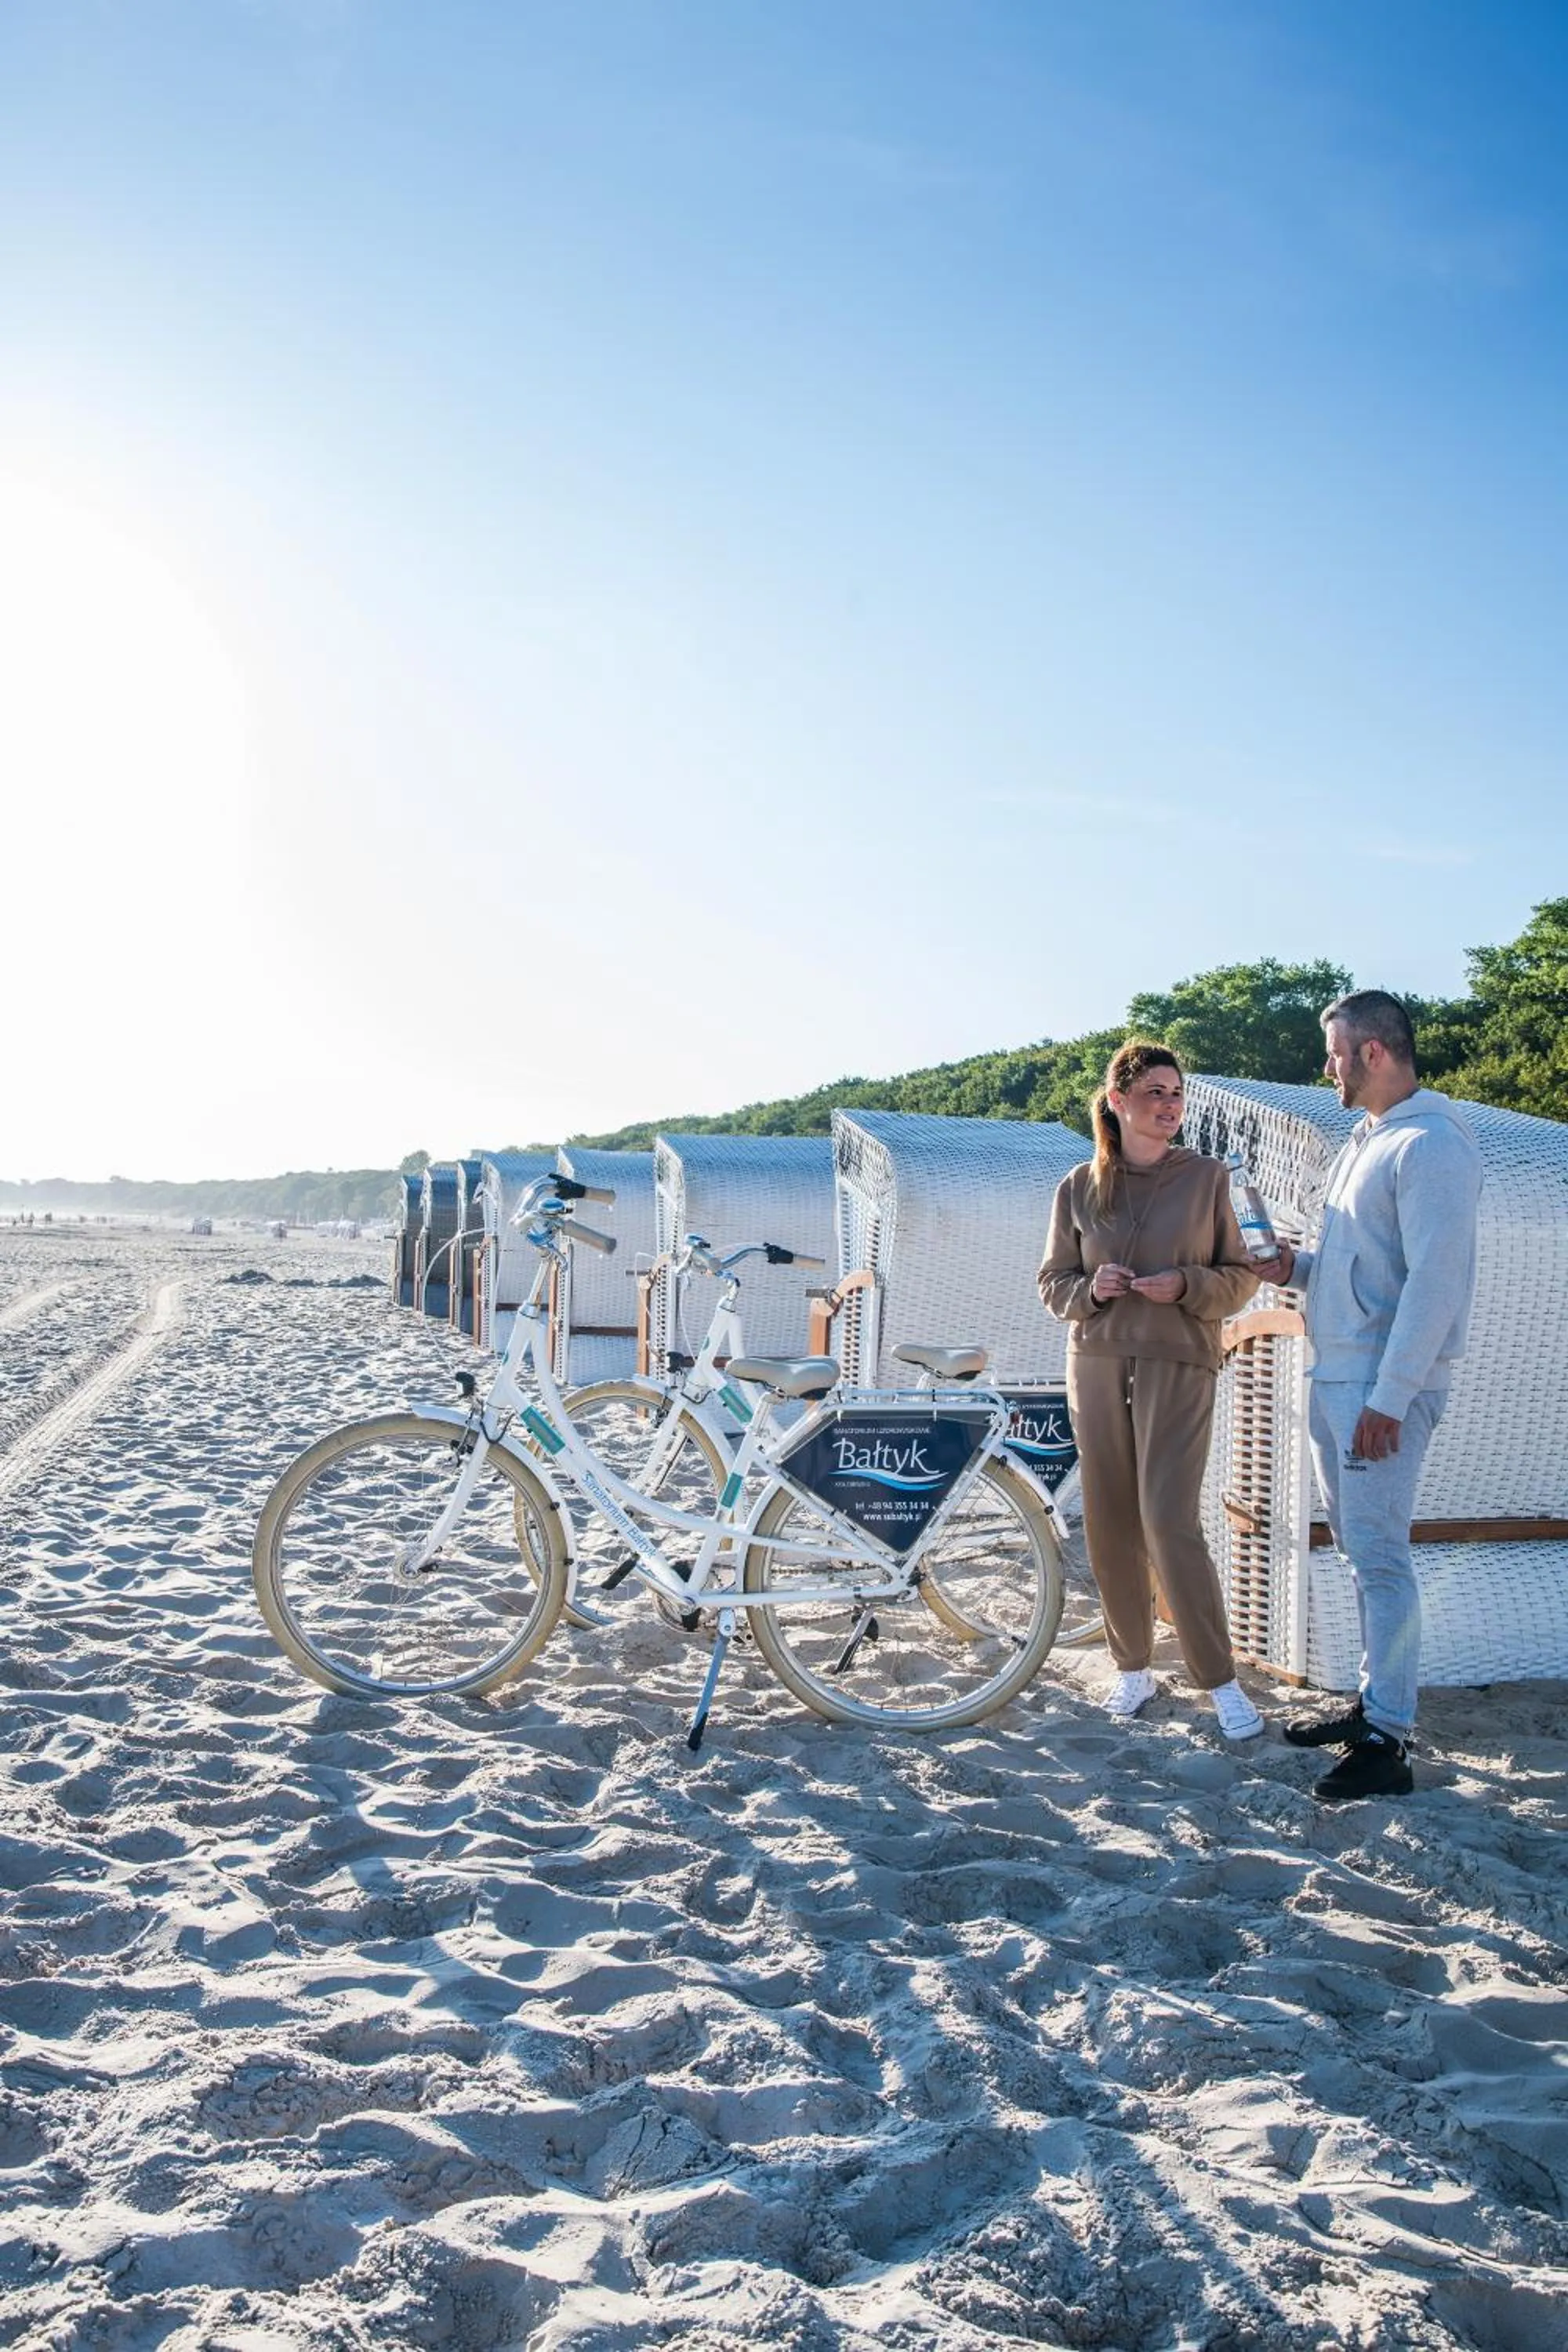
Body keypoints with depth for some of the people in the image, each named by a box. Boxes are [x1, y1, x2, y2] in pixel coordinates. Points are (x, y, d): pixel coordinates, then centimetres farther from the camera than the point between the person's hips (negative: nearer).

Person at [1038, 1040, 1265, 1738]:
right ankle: (1133, 1669, 23)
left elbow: (1240, 1276, 4)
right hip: (1097, 1365, 3)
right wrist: (1091, 1289, -10)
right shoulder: (1079, 1188, 6)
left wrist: (1186, 1284, -15)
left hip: (1178, 1366, -3)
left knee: (1169, 1523, -12)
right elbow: (1053, 1282, 11)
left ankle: (1221, 1682, 0)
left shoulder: (1206, 1178, 2)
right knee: (1109, 1526, 6)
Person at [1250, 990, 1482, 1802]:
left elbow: (1436, 1279, -21)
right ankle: (1374, 1699, 27)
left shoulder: (1431, 1145, -15)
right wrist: (1297, 1268, 5)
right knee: (1358, 1549, 15)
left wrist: (1388, 1398, -22)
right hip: (1335, 1378, 10)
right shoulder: (1366, 1142, 16)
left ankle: (1387, 1740, 0)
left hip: (1385, 1388, -10)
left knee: (1378, 1555, -7)